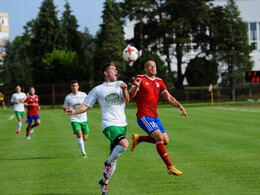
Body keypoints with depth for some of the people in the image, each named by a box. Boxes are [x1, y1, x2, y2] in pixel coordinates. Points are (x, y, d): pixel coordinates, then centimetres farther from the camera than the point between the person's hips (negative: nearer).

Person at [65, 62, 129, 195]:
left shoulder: (120, 84, 12)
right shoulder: (97, 90, 6)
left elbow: (127, 99, -3)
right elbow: (86, 106, 8)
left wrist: (124, 89, -24)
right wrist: (74, 111, -11)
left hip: (121, 124, 4)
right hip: (109, 124, -4)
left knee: (114, 157, 5)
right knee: (124, 144, -29)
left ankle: (104, 183, 20)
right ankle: (108, 163, -7)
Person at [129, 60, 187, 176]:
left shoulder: (159, 82, 13)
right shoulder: (140, 79, -4)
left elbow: (168, 97, 7)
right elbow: (130, 96, -12)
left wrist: (180, 106, -9)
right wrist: (136, 87, -33)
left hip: (154, 116, 7)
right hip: (143, 116, -7)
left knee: (165, 141, 4)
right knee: (160, 137, -21)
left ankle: (138, 138, 22)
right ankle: (170, 167, -15)